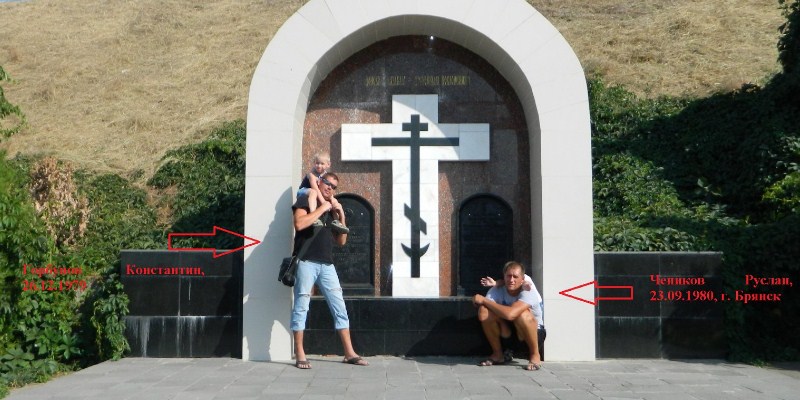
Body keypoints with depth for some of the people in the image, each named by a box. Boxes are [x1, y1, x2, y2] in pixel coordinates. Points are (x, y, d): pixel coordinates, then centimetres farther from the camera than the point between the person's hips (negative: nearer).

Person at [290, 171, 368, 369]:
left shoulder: (331, 208, 22)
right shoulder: (305, 201, 4)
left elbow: (341, 241, 18)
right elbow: (299, 224, -17)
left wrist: (341, 215, 7)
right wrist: (322, 208, -10)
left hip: (327, 264, 6)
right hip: (307, 262, -6)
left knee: (339, 306, 4)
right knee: (301, 306, -5)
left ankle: (349, 353, 8)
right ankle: (299, 355, 1)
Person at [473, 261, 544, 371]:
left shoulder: (528, 291, -27)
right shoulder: (497, 290, -14)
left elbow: (510, 314, -43)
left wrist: (484, 300, -33)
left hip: (534, 334, -4)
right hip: (509, 331, 4)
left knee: (522, 314, -37)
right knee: (484, 312, -22)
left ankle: (535, 355, -12)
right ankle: (498, 354, -2)